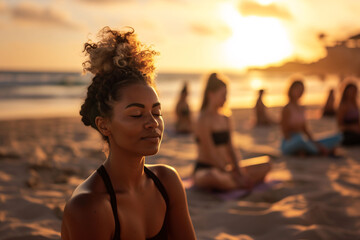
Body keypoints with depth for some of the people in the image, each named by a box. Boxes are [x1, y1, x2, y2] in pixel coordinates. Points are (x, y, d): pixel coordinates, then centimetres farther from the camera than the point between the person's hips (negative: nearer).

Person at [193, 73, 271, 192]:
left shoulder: (225, 119, 14)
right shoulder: (203, 121, -11)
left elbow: (230, 149, 10)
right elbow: (211, 154, -17)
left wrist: (238, 172, -5)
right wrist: (232, 175, -18)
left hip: (225, 170, 8)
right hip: (205, 170, -8)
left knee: (266, 166, 2)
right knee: (213, 177, -45)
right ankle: (246, 184, -21)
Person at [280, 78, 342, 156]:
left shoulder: (301, 109, 15)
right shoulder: (287, 108, -8)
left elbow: (305, 129, 15)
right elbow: (285, 132, -13)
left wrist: (313, 141, -3)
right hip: (288, 146, -7)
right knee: (300, 138, -45)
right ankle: (321, 151, -18)